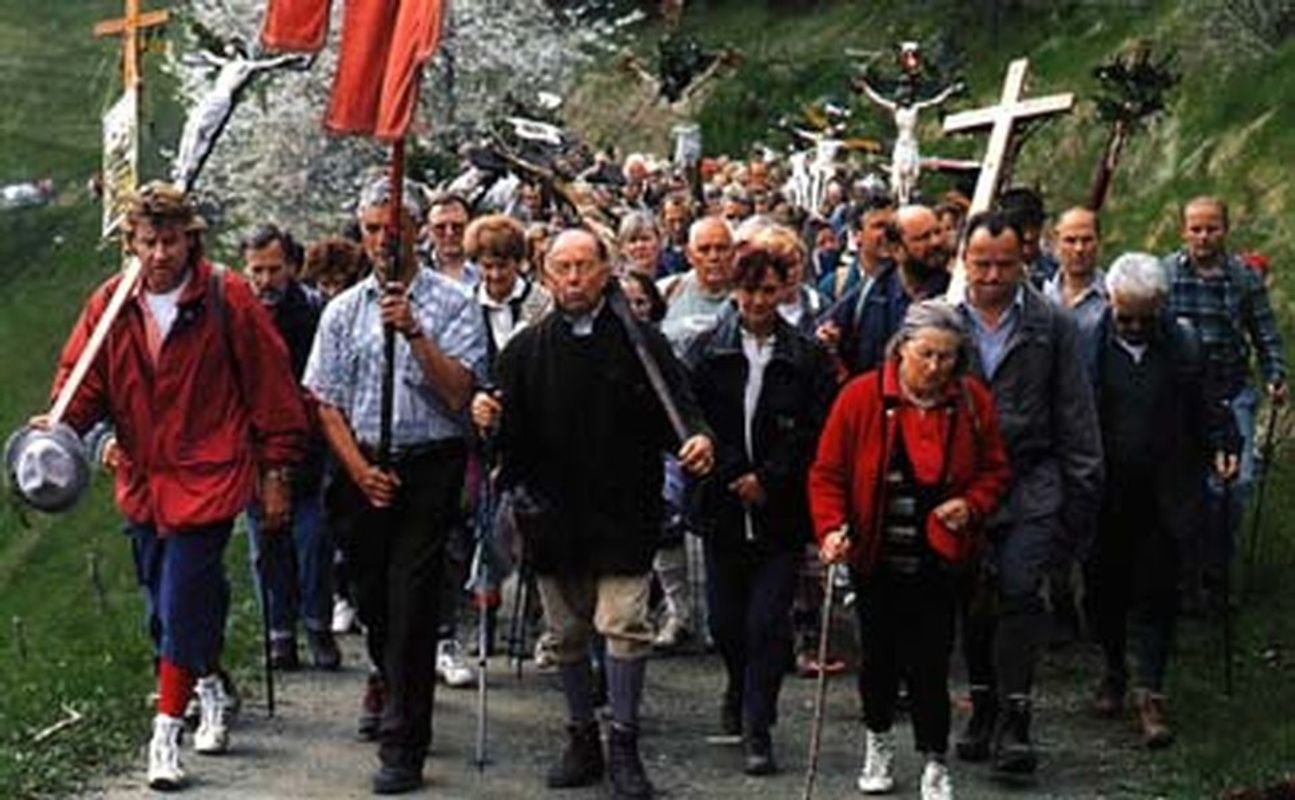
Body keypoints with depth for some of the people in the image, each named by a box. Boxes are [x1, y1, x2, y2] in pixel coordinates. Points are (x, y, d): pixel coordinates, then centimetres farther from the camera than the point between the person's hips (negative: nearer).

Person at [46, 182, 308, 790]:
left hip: (207, 477, -5)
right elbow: (83, 379, 4)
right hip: (141, 480, 5)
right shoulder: (109, 305, 1)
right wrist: (60, 425, -18)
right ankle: (209, 688, 42)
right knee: (163, 607, 17)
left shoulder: (226, 299, -9)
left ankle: (167, 733, -4)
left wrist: (276, 472, -2)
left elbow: (270, 386, -3)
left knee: (183, 608, -11)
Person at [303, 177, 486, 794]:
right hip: (361, 469, 4)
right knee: (370, 594, 13)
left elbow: (458, 394, -12)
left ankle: (403, 743, -4)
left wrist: (414, 332, -22)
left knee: (411, 598, -9)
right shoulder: (344, 311, 9)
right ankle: (387, 681, 44)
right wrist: (361, 470, -6)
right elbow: (327, 402, 6)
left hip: (430, 467, -4)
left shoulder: (452, 304, -1)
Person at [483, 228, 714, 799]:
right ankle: (582, 740, 25)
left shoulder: (639, 341, -1)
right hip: (553, 515, 3)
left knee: (623, 625, -8)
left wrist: (695, 438, -27)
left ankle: (623, 745, 3)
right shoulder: (526, 350, 7)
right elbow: (509, 430, 6)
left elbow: (676, 405, -6)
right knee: (567, 633, 12)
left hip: (623, 515, -3)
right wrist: (488, 421, -17)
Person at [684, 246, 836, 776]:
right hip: (722, 506, 2)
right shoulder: (707, 350, 4)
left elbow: (818, 433, -2)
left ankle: (757, 730, 3)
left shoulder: (807, 358, 1)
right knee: (724, 619, 9)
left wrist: (768, 479, -10)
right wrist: (733, 476, -10)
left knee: (768, 622, -6)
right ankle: (740, 690, 39)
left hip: (781, 509, -2)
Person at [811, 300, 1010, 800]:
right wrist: (831, 528, -18)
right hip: (875, 556, 0)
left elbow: (996, 472, 7)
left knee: (930, 661, -3)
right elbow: (827, 473, -4)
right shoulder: (861, 397, -8)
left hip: (939, 557, 0)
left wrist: (971, 505, -13)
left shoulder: (973, 402, -3)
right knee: (879, 655, 13)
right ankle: (879, 742, 37)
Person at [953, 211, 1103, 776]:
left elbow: (1075, 415, 7)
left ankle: (1014, 719, -13)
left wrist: (1082, 487, 4)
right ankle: (983, 709, 22)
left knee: (1019, 590, -15)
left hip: (1030, 484, -2)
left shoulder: (1052, 327, 5)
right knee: (972, 599, 8)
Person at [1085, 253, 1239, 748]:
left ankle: (1150, 694, 4)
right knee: (1103, 589, 12)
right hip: (1102, 497, 0)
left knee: (1156, 593, 0)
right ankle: (1114, 670, 34)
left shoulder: (1182, 345, 1)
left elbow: (1203, 408, 10)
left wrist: (1221, 446, -7)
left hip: (1162, 498, 0)